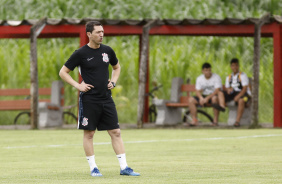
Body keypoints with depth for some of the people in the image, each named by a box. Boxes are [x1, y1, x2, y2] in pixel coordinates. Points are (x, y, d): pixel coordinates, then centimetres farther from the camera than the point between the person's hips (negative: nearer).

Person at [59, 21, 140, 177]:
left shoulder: (107, 51, 7)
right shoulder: (81, 54, -6)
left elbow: (117, 67, 27)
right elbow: (63, 72, 0)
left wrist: (113, 82, 10)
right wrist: (77, 85, -10)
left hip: (106, 98, 4)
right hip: (89, 99, -4)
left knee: (115, 132, 1)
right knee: (89, 134, 1)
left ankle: (124, 167, 4)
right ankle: (93, 168, 9)